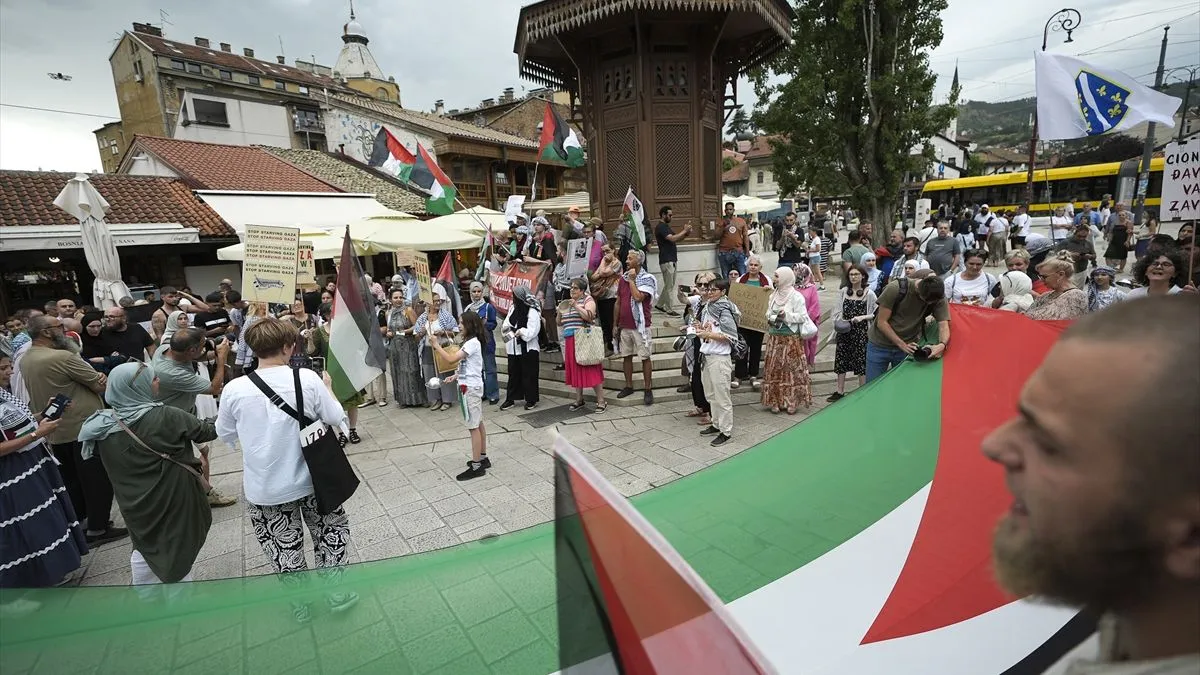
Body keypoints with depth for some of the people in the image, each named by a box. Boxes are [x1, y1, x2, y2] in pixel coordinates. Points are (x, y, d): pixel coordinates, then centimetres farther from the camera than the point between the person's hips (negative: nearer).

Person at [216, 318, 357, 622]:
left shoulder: (234, 390, -13)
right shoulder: (307, 379, -18)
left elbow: (225, 435, 3)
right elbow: (336, 419, -7)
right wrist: (327, 392, 9)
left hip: (263, 489, 1)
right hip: (309, 479, -1)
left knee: (283, 547, 20)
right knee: (332, 530, 22)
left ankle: (300, 605, 35)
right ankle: (336, 593, 30)